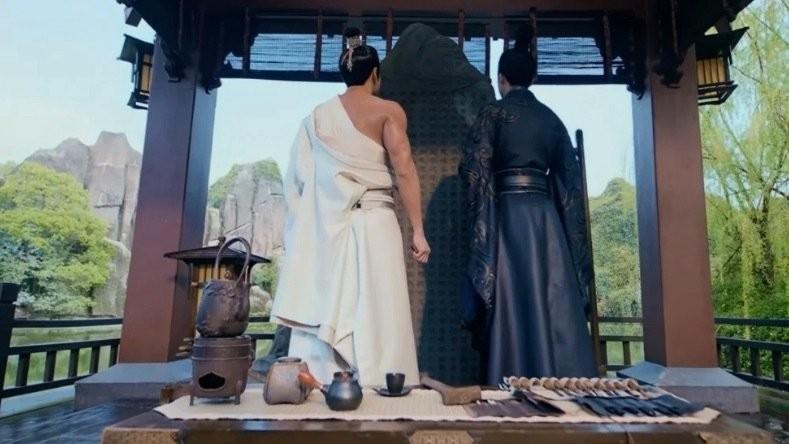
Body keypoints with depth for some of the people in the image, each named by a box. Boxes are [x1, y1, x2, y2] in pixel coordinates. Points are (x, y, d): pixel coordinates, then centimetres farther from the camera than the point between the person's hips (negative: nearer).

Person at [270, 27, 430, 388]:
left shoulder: (317, 117, 14)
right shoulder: (388, 111, 1)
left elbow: (297, 180, 12)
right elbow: (404, 171, -8)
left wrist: (304, 233, 17)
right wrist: (417, 230, -6)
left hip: (324, 230, 5)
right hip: (371, 225, -4)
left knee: (324, 317, 6)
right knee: (374, 321, -2)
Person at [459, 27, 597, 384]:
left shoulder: (493, 113, 1)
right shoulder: (551, 118, 15)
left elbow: (473, 169, -10)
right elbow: (570, 177, 12)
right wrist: (573, 235, 17)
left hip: (509, 215, -4)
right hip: (546, 216, 5)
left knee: (513, 307, -4)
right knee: (555, 306, 4)